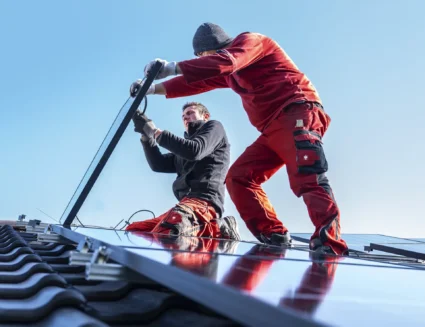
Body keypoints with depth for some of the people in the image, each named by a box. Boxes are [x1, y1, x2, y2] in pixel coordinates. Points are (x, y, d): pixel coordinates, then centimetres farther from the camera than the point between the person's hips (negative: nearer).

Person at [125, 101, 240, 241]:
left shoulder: (213, 126, 13)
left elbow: (195, 151, -8)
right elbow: (158, 164, 22)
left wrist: (156, 132, -4)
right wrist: (146, 136, 9)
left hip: (204, 199, -10)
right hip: (188, 202, 10)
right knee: (132, 231, 2)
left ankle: (218, 229, -13)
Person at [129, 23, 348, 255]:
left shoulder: (250, 40, 0)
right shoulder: (229, 71, 26)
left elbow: (222, 62, -20)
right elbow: (198, 82, 30)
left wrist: (172, 67, -18)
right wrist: (153, 88, 28)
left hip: (298, 114, -9)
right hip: (274, 129, 9)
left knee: (308, 179, -27)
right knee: (238, 177, -1)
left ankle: (330, 247, -36)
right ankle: (274, 237, -8)